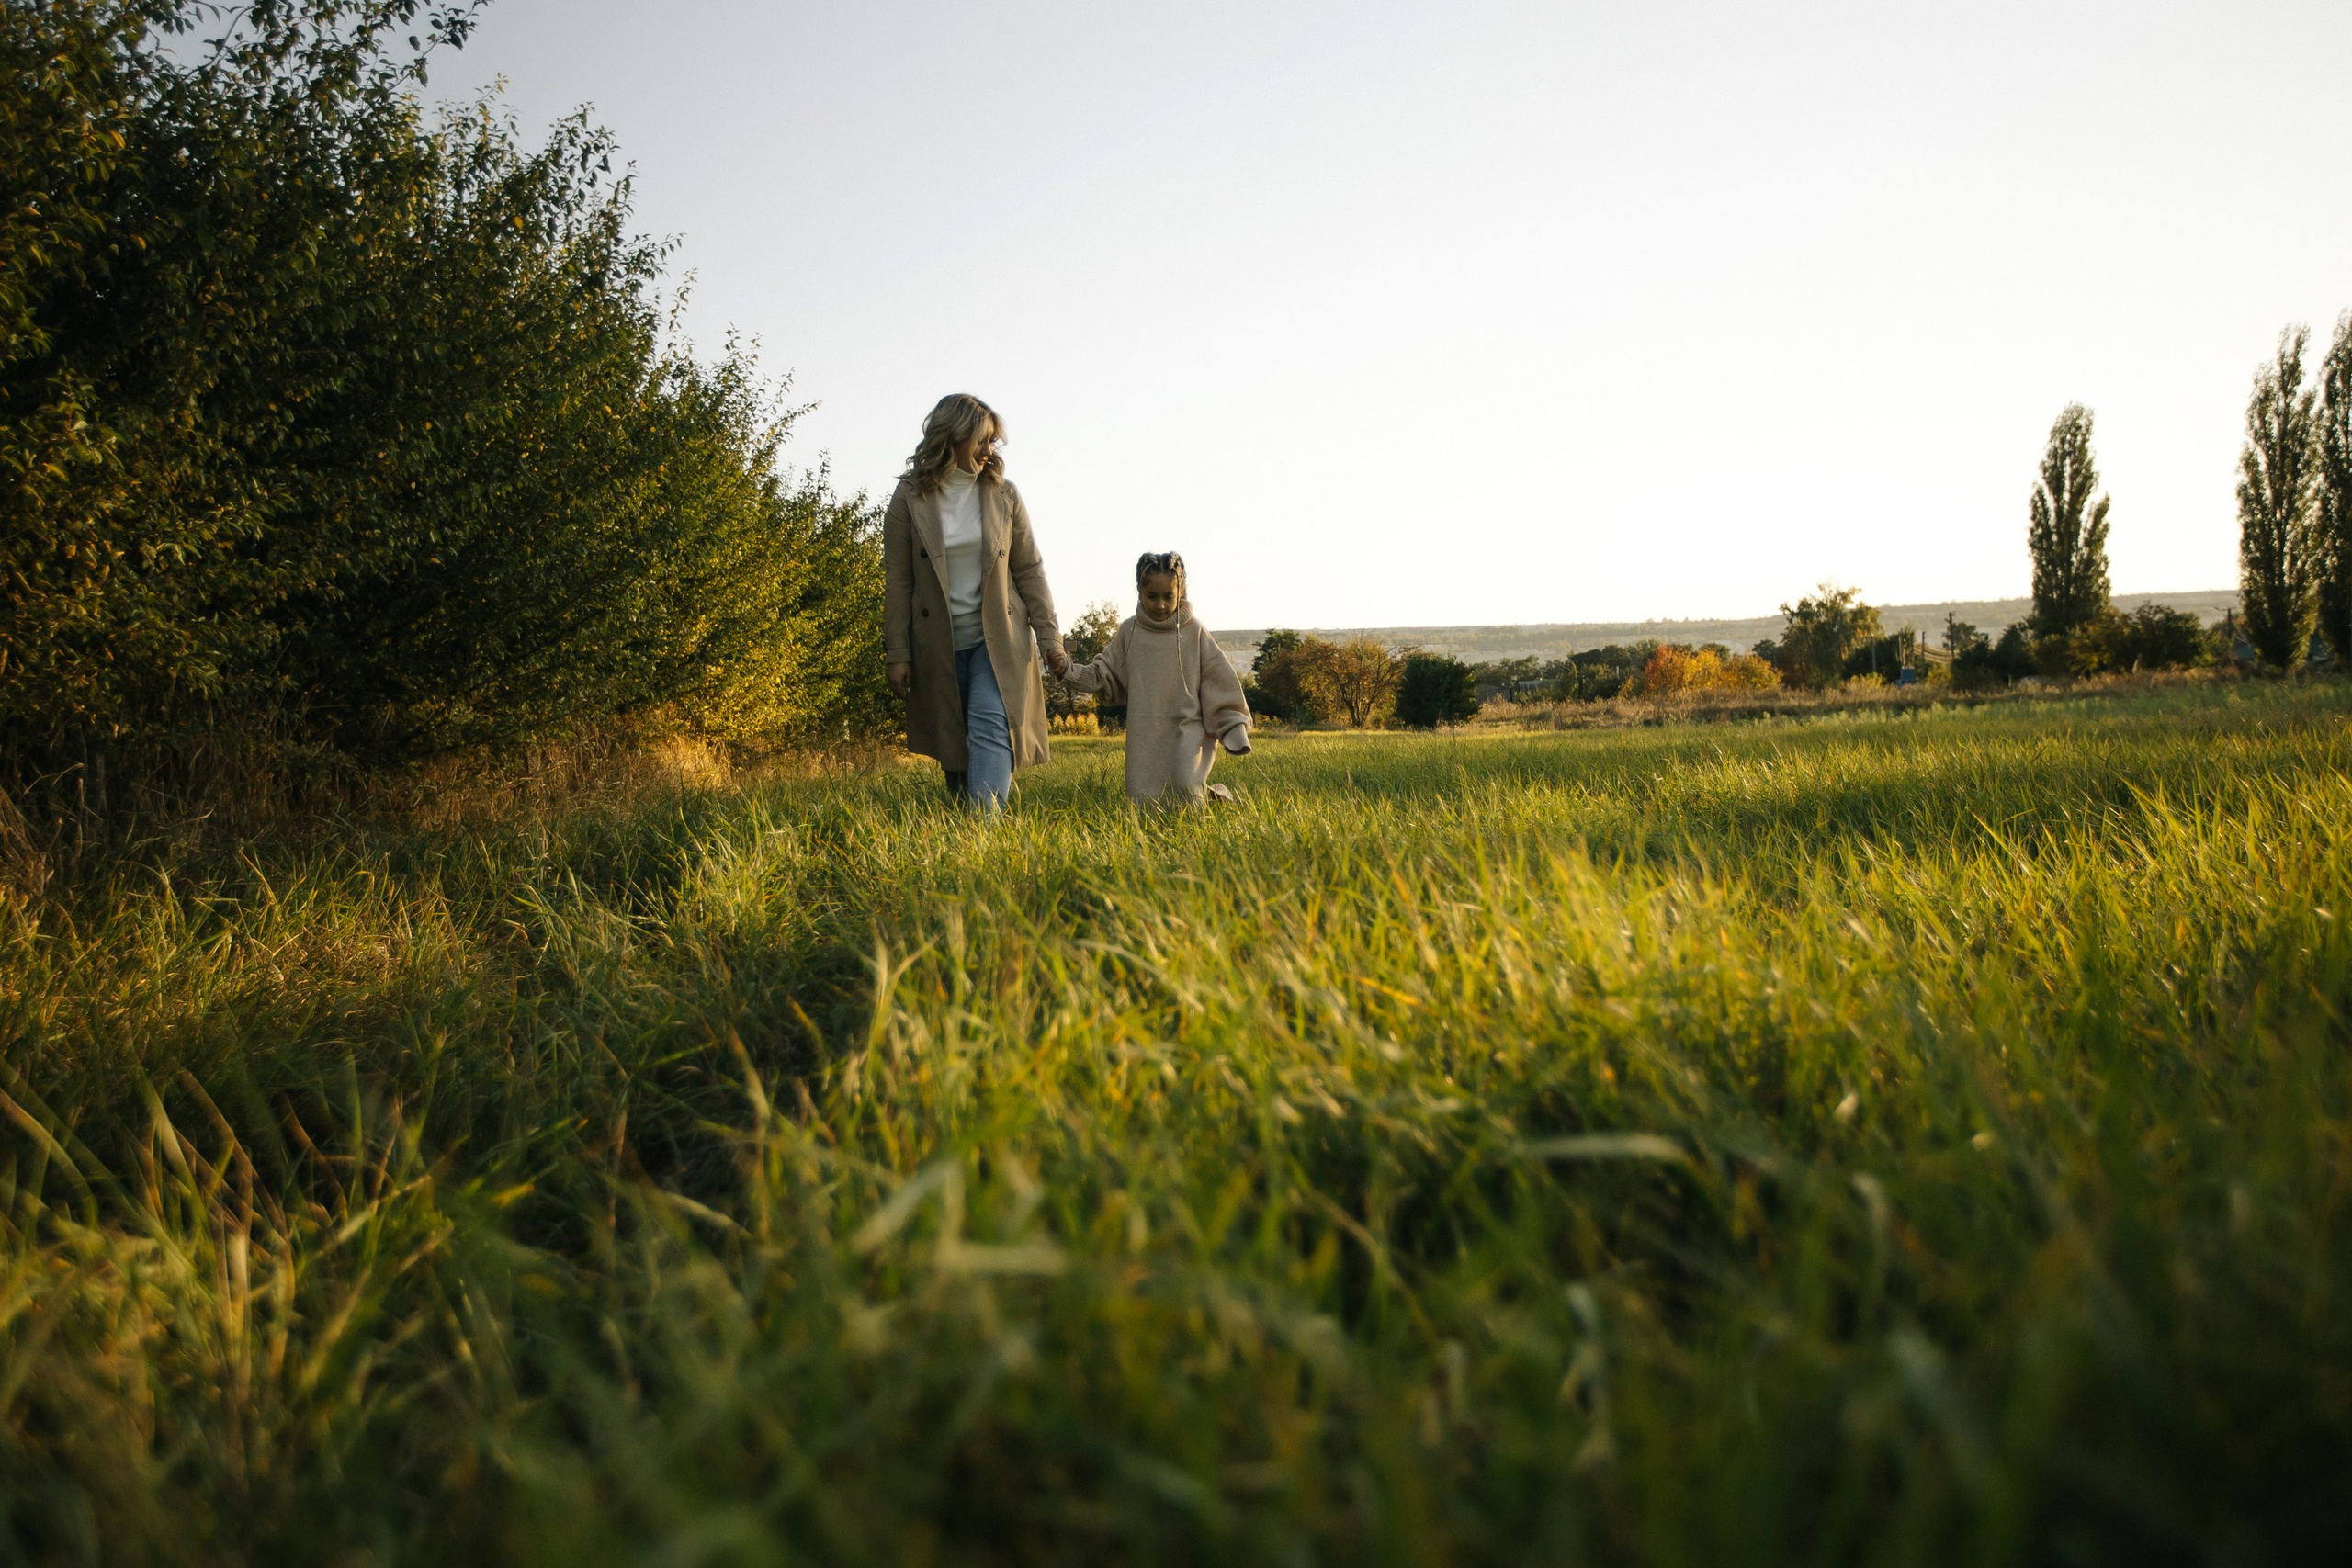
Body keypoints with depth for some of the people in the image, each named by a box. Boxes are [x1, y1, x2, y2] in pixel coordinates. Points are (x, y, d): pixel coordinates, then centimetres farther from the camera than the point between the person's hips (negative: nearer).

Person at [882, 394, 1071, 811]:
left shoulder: (1004, 495, 4)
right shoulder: (909, 499, -1)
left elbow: (1029, 571, 7)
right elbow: (898, 582, 0)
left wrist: (1049, 637, 1)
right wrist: (897, 655, -3)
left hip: (998, 638, 0)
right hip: (938, 644, 0)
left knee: (990, 729, -18)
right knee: (952, 743, 6)